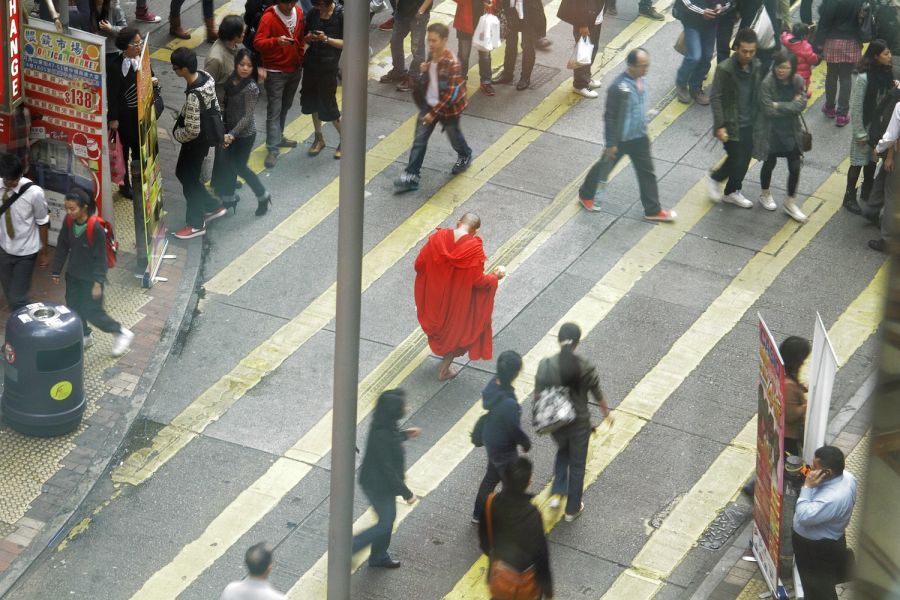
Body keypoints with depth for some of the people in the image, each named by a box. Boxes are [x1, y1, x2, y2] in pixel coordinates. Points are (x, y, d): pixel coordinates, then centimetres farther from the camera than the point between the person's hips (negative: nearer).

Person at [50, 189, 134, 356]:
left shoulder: (96, 229, -28)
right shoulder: (69, 222, -10)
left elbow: (100, 258, -20)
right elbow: (62, 247, 3)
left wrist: (98, 282, -20)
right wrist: (56, 271, 8)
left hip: (91, 278, -6)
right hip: (73, 275, 6)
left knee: (92, 313, 0)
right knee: (74, 308, 16)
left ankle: (121, 333, 21)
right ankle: (85, 336, 40)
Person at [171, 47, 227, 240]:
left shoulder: (193, 96, -36)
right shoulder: (204, 76, -9)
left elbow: (192, 131, -31)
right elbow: (215, 106, 7)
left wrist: (176, 134, -11)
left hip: (195, 143, -9)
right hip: (205, 136, 9)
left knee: (189, 181, 11)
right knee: (182, 172, 25)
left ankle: (196, 224, 29)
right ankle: (213, 207, 38)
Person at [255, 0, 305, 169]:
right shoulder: (269, 17, -20)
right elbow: (257, 43, -27)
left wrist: (301, 58, 17)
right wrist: (276, 41, -43)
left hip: (294, 70, 7)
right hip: (275, 72, -6)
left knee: (285, 106, 20)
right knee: (274, 111, -5)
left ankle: (278, 137, 38)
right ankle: (272, 150, -3)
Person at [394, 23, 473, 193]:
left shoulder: (451, 63, -28)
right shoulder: (432, 55, -6)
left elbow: (450, 94, -25)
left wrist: (434, 113, -23)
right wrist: (423, 70, -9)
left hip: (448, 108, -6)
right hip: (429, 104, 6)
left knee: (454, 136, 20)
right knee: (419, 139, 1)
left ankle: (465, 156, 52)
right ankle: (411, 177, 4)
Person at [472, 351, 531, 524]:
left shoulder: (493, 384, -14)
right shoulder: (509, 403, -39)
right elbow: (515, 430, -25)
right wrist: (526, 443, -2)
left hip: (490, 440, 8)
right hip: (504, 449, -8)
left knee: (491, 477, 30)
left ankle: (478, 514, 48)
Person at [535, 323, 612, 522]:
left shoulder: (545, 365, -18)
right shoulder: (586, 369, -20)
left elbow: (538, 395, -7)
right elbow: (598, 396, -6)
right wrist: (607, 413, 14)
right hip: (579, 423, -2)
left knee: (562, 452, 34)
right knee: (577, 465, 18)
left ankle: (557, 494, 24)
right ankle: (572, 509, 32)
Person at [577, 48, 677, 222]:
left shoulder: (641, 79, -5)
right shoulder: (619, 87, -29)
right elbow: (610, 116, -22)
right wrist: (610, 143, -18)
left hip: (639, 137, 7)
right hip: (620, 139, -7)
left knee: (647, 172, 12)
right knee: (604, 167, 15)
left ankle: (653, 210, 23)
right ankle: (586, 195, 39)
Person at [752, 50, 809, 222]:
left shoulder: (798, 82, -9)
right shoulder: (767, 83, -22)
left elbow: (801, 105, -16)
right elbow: (768, 110, -24)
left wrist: (779, 106, -23)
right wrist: (791, 105, -19)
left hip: (791, 131, 3)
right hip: (770, 132, -3)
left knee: (795, 167, 4)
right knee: (769, 163, 16)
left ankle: (790, 203, 24)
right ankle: (765, 195, 43)